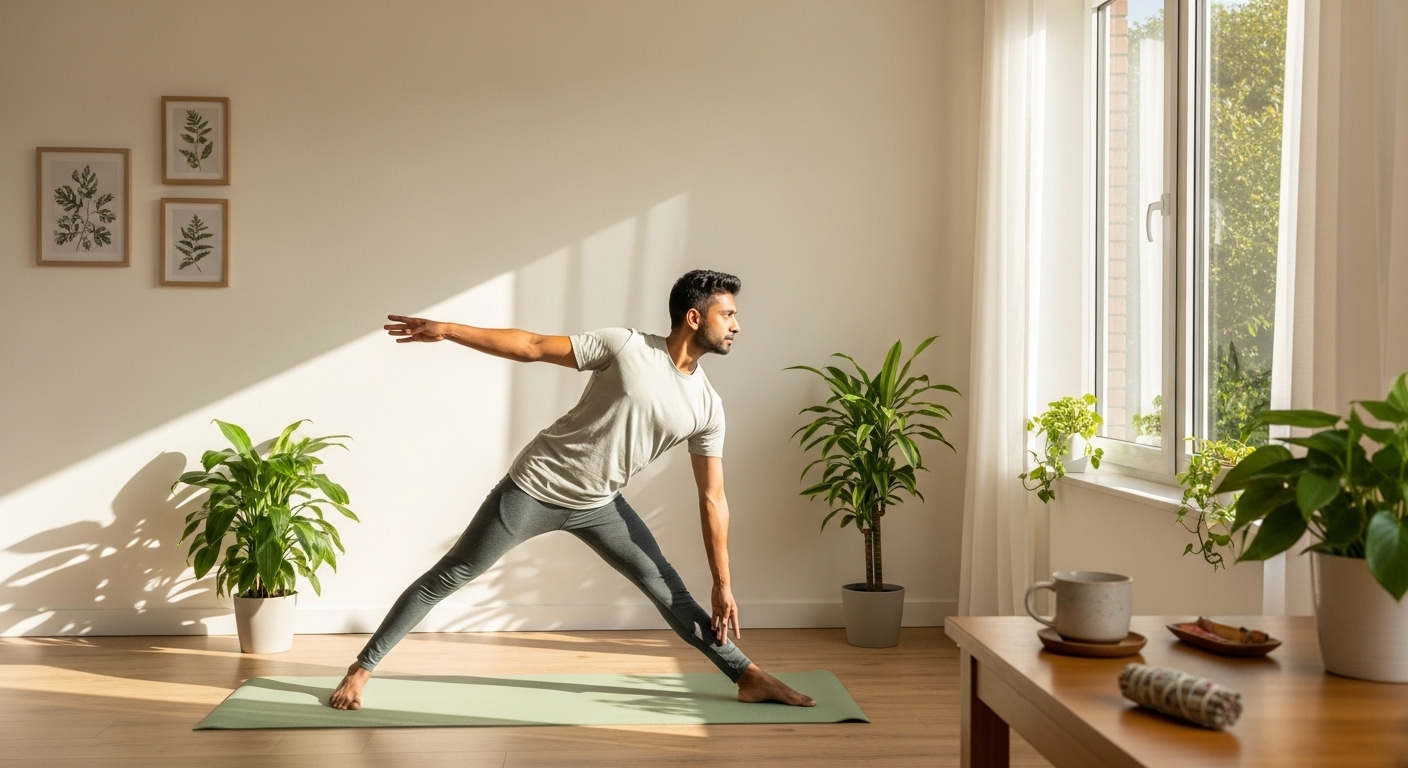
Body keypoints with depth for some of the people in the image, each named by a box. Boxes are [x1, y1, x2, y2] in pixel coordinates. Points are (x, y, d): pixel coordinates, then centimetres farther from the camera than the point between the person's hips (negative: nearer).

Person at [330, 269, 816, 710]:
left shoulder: (707, 408, -5)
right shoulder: (625, 347, -18)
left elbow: (713, 499, -1)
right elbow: (533, 347, -14)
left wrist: (722, 583, -2)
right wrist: (446, 330, -16)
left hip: (598, 505, 5)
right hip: (535, 488, -4)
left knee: (667, 589, 4)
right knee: (448, 578, 2)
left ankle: (749, 678, 13)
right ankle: (361, 668, 14)